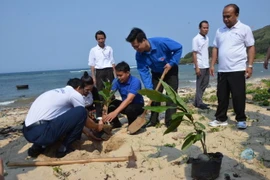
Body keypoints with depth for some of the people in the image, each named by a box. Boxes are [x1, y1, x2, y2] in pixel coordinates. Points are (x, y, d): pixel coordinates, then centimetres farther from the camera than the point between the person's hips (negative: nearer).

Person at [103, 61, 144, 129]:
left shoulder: (135, 82, -25)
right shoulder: (116, 81, -8)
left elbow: (129, 99, -36)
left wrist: (115, 112, -46)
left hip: (137, 105, -5)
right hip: (124, 104, 5)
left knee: (130, 109, -39)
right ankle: (116, 123, 5)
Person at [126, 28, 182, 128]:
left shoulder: (161, 42, -35)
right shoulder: (139, 55, -22)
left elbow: (179, 48, -21)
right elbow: (143, 72, -21)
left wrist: (171, 63, -28)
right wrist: (149, 89, -29)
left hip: (171, 71, -3)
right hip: (156, 73, 4)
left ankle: (170, 122, -7)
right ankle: (153, 120, 15)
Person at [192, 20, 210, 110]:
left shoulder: (207, 38, 12)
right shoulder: (196, 39, -10)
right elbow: (194, 54, -12)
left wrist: (209, 64, 13)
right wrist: (196, 67, -17)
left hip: (206, 66, 8)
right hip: (200, 66, -8)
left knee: (205, 84, 11)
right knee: (199, 85, -1)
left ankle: (197, 101, 20)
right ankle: (199, 103, 7)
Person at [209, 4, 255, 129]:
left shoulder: (245, 29, 0)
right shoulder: (219, 31, 12)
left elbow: (251, 48, -1)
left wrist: (250, 65, -9)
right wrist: (212, 64, 8)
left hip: (237, 70, -4)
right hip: (222, 70, 5)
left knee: (238, 96, 1)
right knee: (221, 96, 9)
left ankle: (241, 120, 15)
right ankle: (221, 119, 19)